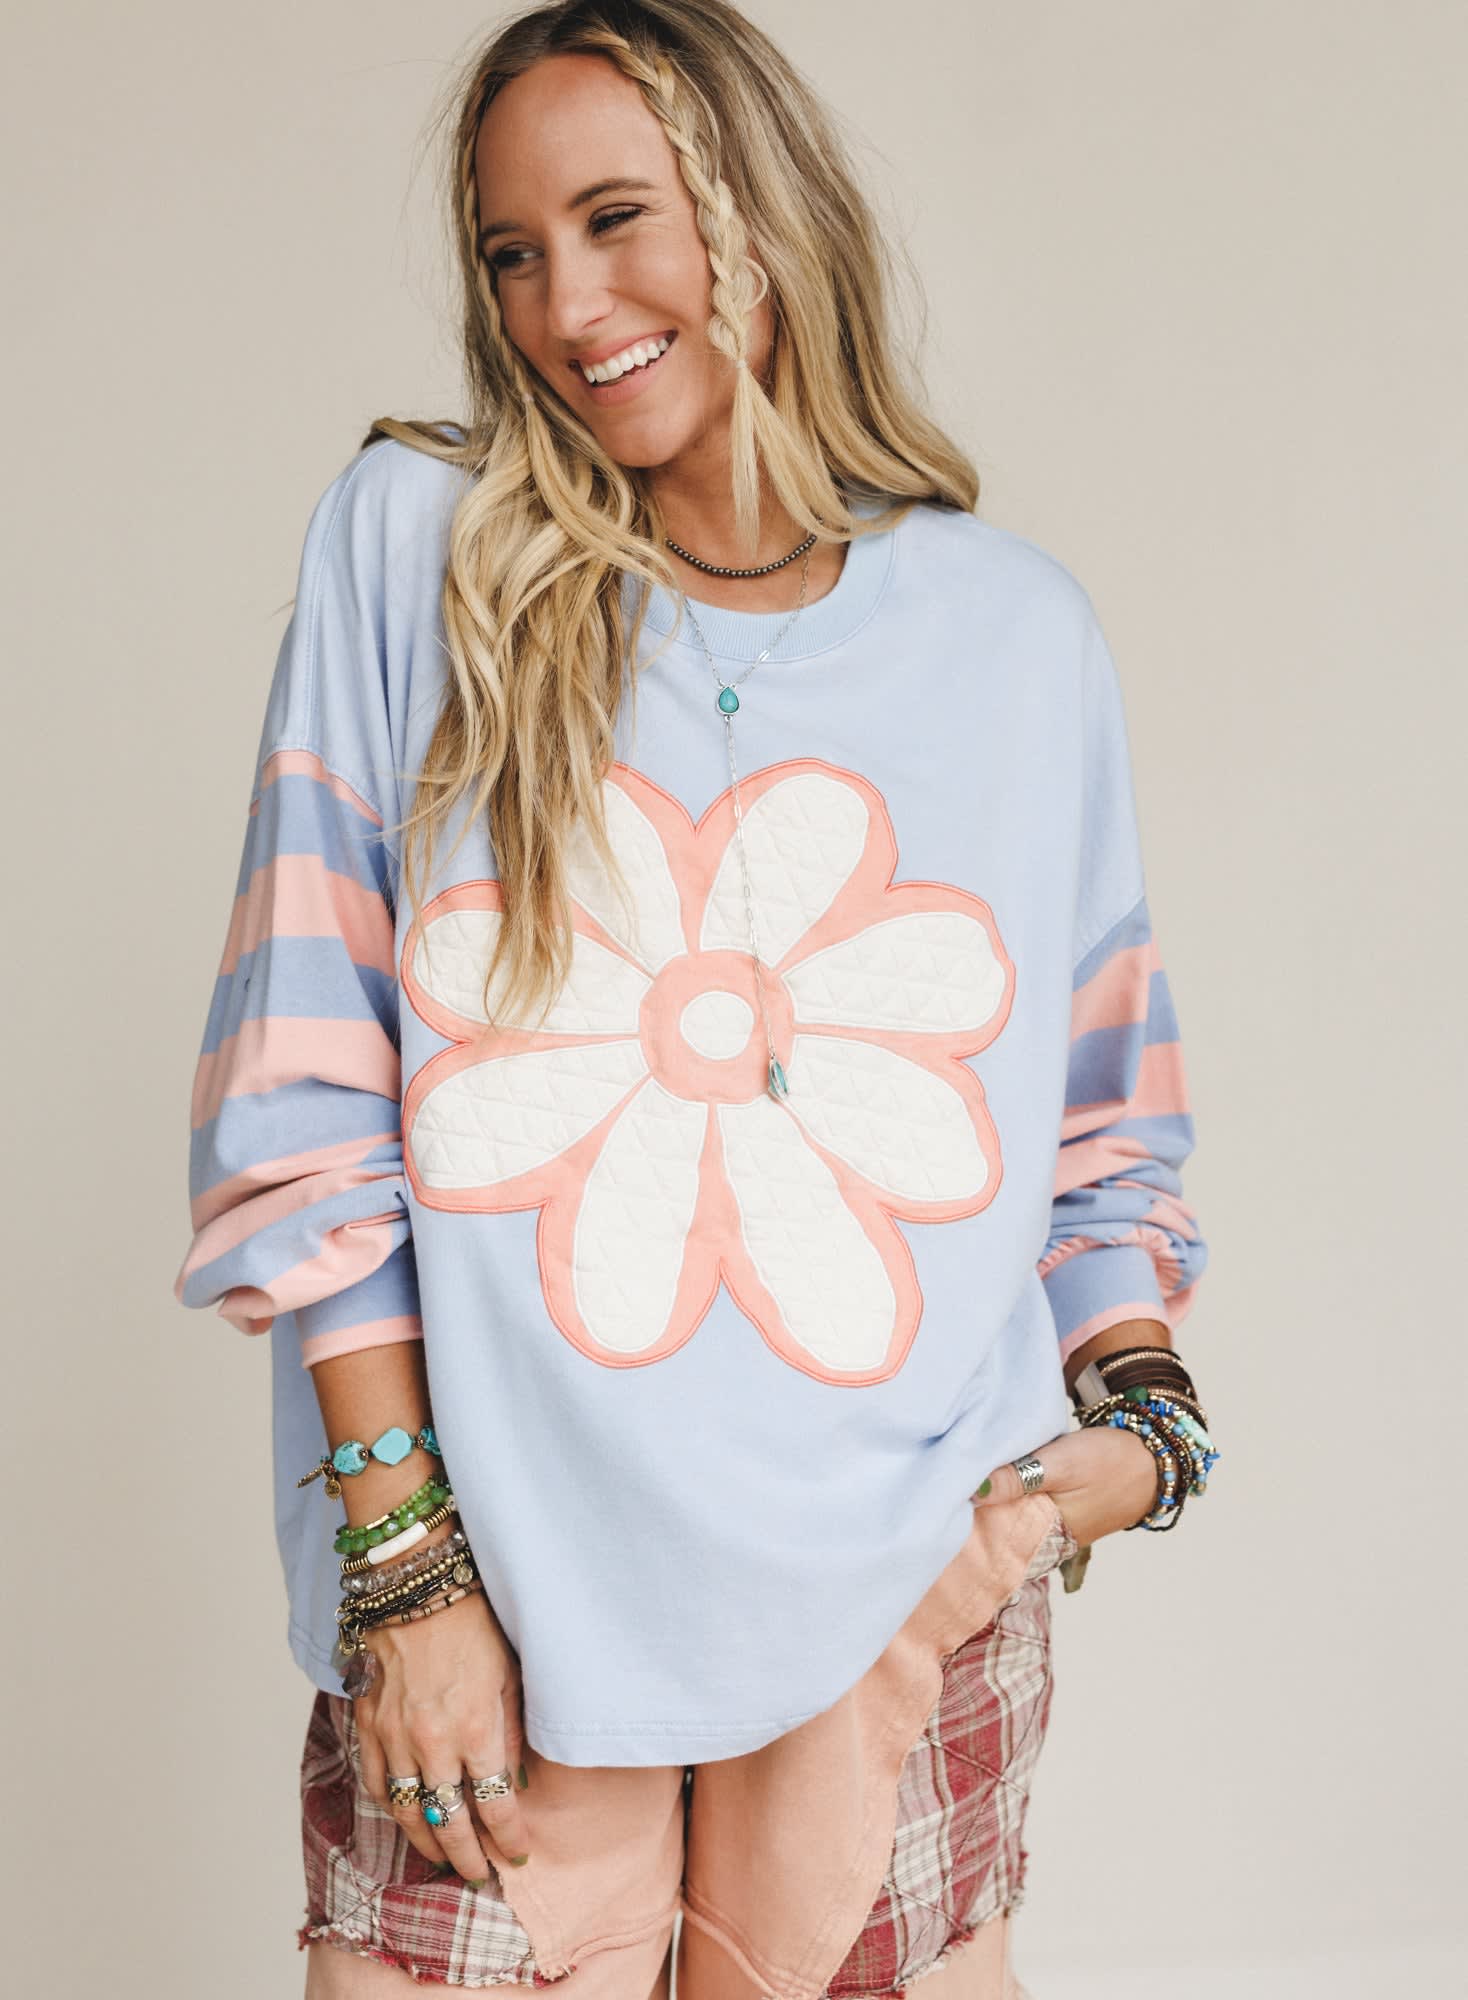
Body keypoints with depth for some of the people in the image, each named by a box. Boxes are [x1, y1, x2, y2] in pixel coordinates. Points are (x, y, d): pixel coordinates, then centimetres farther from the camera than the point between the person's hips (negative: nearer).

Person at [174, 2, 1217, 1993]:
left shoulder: (1018, 629, 4)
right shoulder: (410, 544, -2)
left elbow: (1103, 1117, 12)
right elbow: (309, 1096, -5)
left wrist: (1139, 1401, -5)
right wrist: (399, 1553, -8)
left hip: (912, 1601, 2)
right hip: (502, 1610, -1)